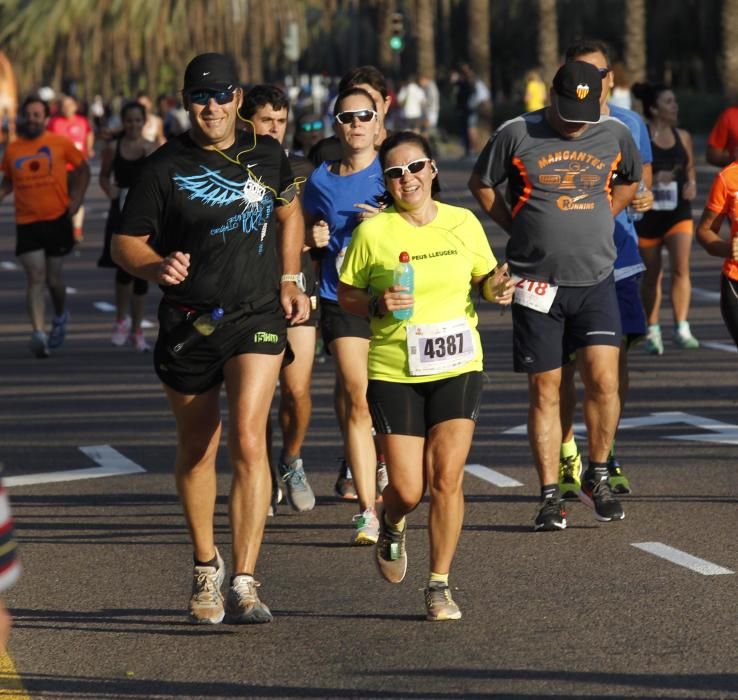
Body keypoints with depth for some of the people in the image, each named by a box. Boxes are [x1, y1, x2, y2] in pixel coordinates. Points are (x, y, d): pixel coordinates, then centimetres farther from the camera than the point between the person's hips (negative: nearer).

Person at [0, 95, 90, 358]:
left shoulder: (61, 143, -3)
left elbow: (83, 169, 8)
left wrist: (76, 198, -3)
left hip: (57, 218, -1)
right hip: (26, 223, 1)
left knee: (53, 276, 10)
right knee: (35, 277, -9)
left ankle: (60, 316, 40)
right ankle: (38, 333, -14)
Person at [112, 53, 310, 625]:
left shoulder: (267, 155, 5)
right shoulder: (165, 167, -4)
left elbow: (289, 212, 24)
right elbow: (126, 241, -3)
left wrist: (289, 280, 15)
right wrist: (156, 267, -24)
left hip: (258, 317, 0)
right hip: (188, 325, 0)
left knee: (249, 439, -17)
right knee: (198, 449, 12)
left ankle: (244, 582, -17)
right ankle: (206, 567, 33)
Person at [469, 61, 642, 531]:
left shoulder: (615, 135, 5)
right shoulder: (517, 135, -3)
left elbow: (629, 181, 24)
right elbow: (481, 184, 10)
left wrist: (598, 222, 13)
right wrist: (518, 228, 4)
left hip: (595, 280, 1)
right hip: (537, 283, -1)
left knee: (603, 378, -12)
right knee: (545, 391, 2)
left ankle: (598, 477, 8)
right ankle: (550, 496, 8)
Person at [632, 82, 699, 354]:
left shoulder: (682, 137, 6)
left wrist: (691, 184, -4)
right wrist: (651, 179, -23)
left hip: (678, 212, 2)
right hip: (647, 213, -2)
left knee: (681, 267, -16)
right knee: (652, 275, 9)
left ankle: (682, 329, -16)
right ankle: (653, 331, 24)